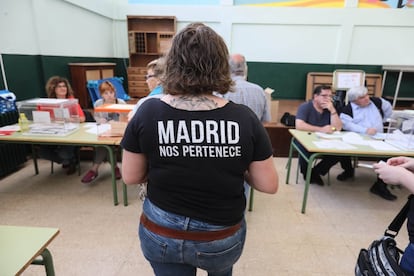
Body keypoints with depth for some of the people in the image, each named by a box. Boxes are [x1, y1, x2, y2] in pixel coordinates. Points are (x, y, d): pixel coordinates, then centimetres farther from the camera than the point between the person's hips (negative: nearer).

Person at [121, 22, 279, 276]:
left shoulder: (148, 113, -17)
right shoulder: (244, 119, -20)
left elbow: (131, 177, -6)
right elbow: (269, 185, -11)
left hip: (161, 234, 1)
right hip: (222, 237, 0)